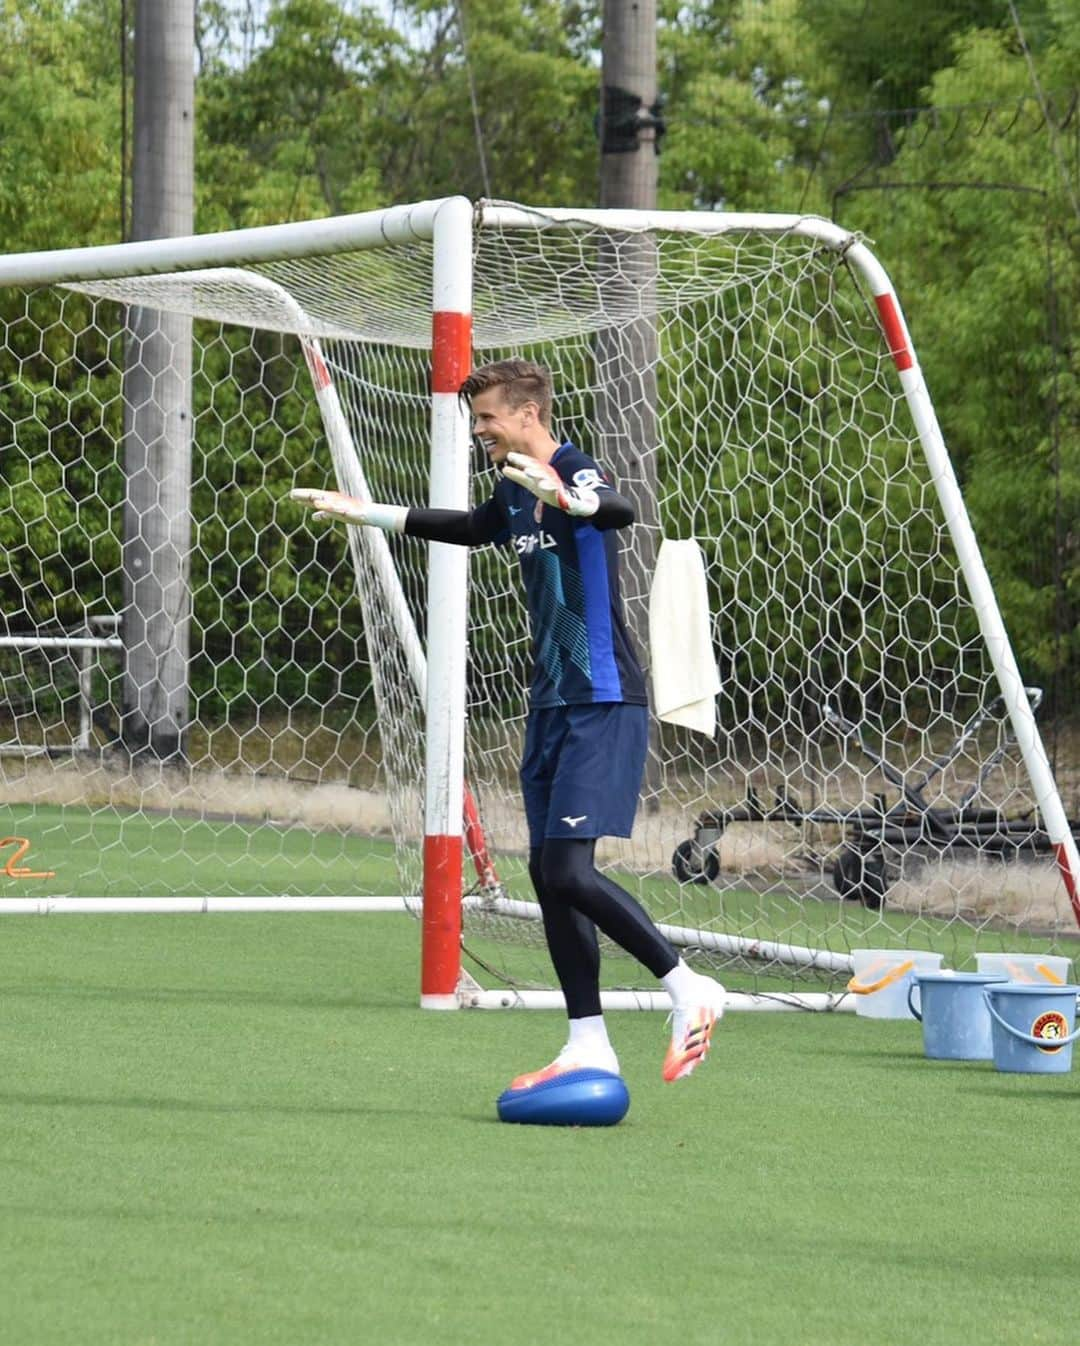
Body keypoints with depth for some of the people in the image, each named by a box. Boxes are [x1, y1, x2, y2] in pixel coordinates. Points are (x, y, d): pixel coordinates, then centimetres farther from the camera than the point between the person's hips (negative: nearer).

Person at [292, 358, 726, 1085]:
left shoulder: (577, 472, -15)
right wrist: (367, 513, 38)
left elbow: (620, 510, -39)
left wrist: (560, 495, -60)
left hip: (604, 704, -9)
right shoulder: (515, 494, 12)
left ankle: (690, 989, -6)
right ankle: (589, 1045, 11)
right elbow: (471, 528, 35)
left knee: (569, 870, -17)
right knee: (548, 873, 7)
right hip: (553, 702, 9)